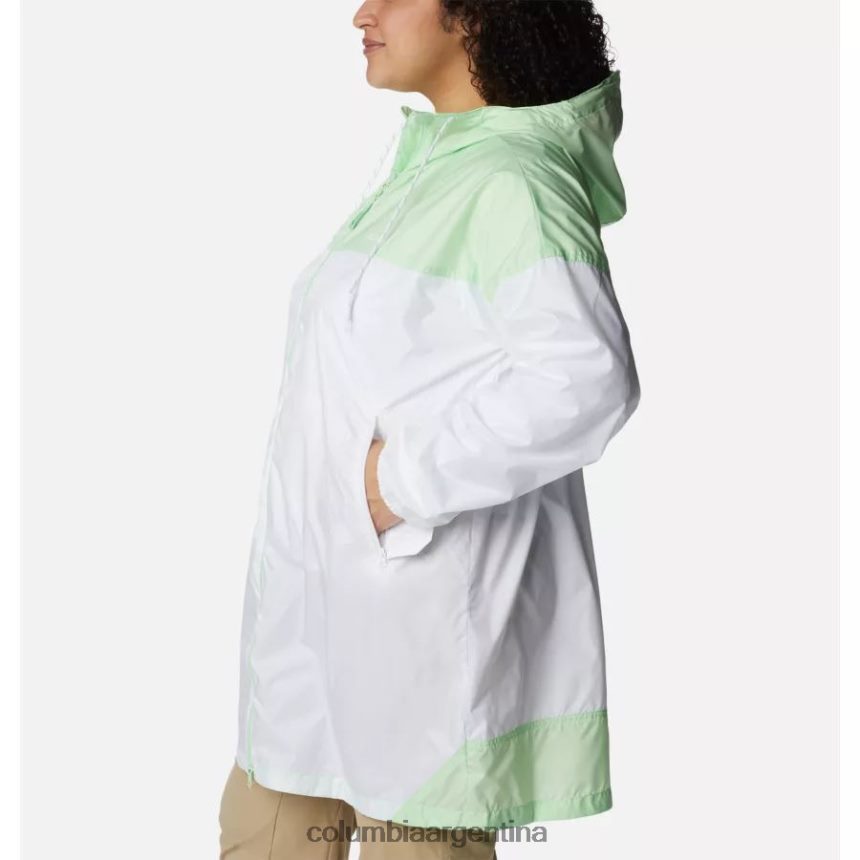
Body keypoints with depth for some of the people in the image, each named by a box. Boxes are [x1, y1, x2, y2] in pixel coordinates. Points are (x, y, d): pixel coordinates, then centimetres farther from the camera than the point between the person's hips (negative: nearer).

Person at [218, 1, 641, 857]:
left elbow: (584, 379, -30)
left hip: (426, 604, -10)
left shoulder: (508, 184, -18)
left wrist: (407, 476, -23)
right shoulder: (427, 168, 13)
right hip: (339, 598, 10)